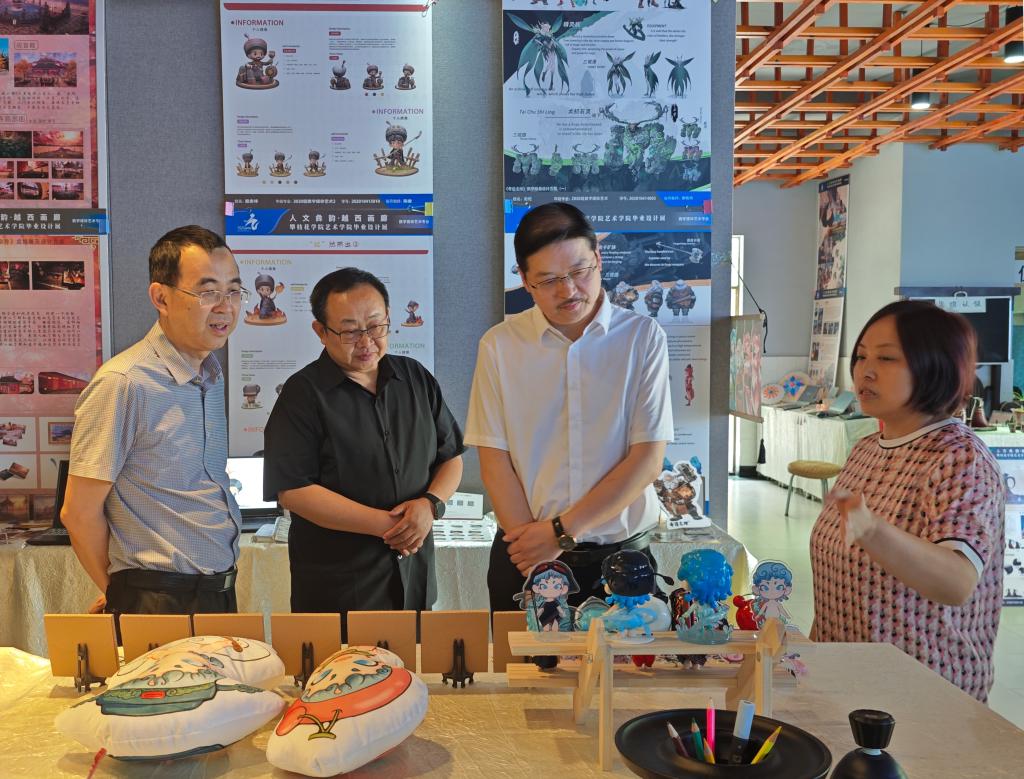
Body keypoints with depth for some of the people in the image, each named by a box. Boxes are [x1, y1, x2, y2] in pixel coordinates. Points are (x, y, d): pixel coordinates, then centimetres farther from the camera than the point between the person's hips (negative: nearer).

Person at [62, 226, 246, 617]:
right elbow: (79, 512, -14)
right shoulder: (124, 384, -18)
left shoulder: (211, 372, 6)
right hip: (159, 600, -7)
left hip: (221, 590, 7)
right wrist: (120, 595, -1)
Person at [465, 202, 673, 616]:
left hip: (622, 552, 0)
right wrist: (537, 555, -12)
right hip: (526, 555, 1)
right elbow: (494, 459, -3)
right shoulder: (499, 344, -1)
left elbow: (648, 458, -7)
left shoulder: (643, 336, -3)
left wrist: (561, 529, -12)